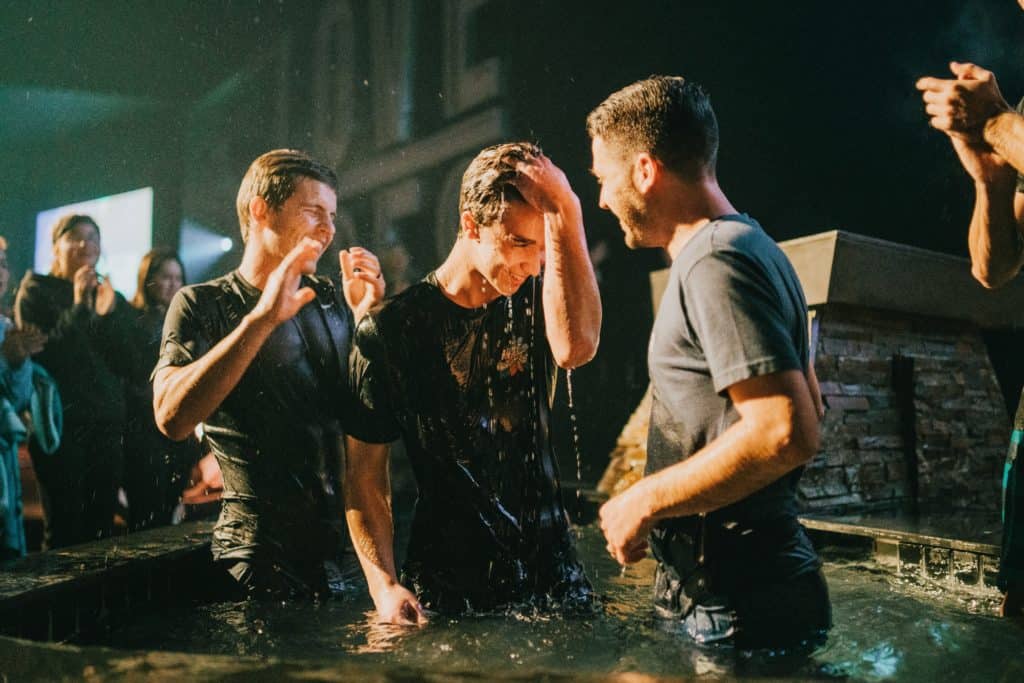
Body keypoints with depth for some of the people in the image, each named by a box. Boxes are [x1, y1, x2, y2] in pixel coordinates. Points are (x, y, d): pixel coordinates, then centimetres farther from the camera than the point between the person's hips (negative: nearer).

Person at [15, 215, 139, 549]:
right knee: (63, 529, -7)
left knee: (102, 527, 2)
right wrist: (79, 308, -12)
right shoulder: (36, 291, 4)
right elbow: (39, 356, -9)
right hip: (59, 424, -4)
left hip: (107, 425, 4)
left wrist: (108, 315, -9)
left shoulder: (114, 298, 14)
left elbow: (128, 365, 4)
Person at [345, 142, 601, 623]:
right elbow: (366, 474, -4)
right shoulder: (392, 329, -7)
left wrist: (566, 214, -25)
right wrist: (384, 586, -15)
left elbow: (576, 348, -25)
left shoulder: (534, 303, 1)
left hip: (550, 567, 3)